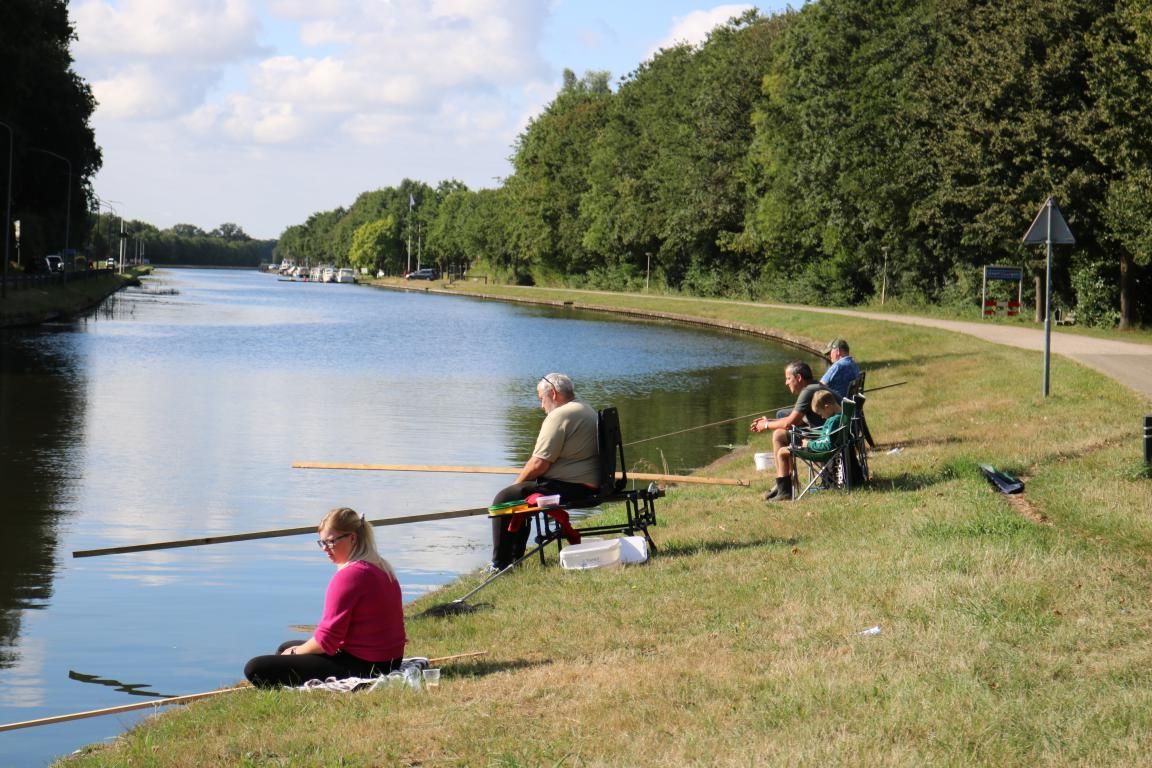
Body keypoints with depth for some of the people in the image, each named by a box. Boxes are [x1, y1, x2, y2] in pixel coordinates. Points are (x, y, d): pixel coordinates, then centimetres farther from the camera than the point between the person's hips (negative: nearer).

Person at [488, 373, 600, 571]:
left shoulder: (559, 415, -16)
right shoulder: (586, 410, 17)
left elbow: (540, 463, -19)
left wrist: (517, 483, -1)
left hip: (569, 487, -11)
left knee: (503, 500, -7)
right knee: (519, 496, 26)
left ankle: (500, 564, -4)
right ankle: (514, 558, 28)